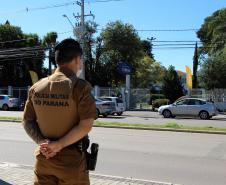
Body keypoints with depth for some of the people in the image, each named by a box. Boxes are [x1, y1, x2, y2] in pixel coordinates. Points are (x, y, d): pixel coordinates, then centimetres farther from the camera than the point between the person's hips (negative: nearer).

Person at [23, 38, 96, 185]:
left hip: (43, 159, 5)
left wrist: (41, 141, -7)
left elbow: (27, 121, 4)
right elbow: (86, 125, -20)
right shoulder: (80, 86, -14)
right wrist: (59, 144, -15)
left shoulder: (36, 87, 3)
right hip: (71, 160, -4)